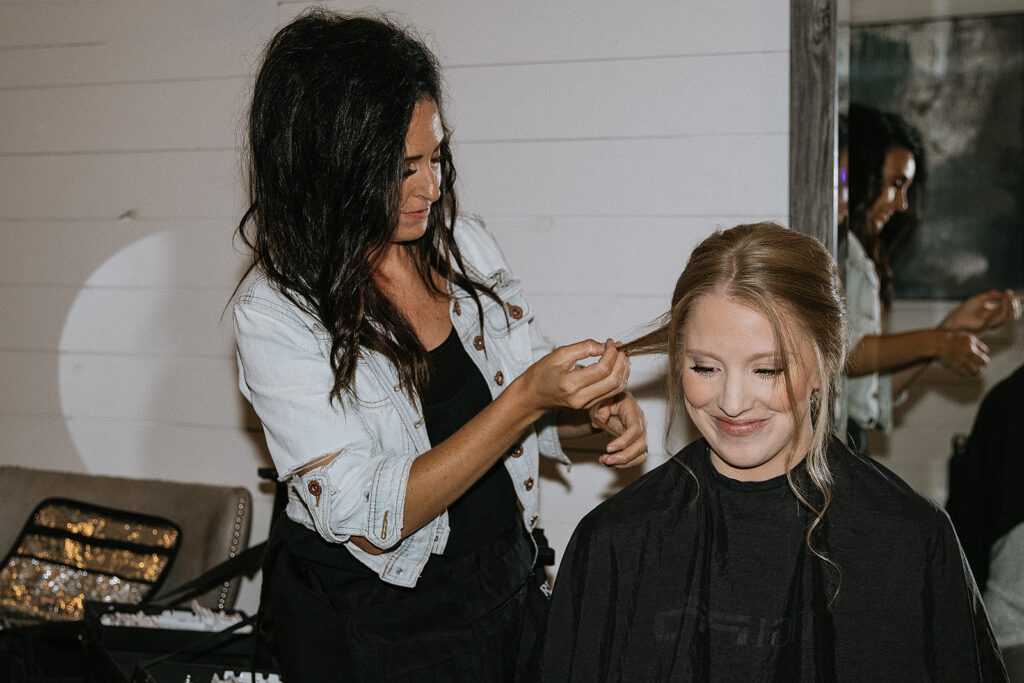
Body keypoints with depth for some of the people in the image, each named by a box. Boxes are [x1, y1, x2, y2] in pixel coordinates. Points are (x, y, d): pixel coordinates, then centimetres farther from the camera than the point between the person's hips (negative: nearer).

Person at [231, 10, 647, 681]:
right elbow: (368, 520, -25)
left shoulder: (467, 248, -4)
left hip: (505, 592, 5)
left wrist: (598, 405, -14)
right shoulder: (275, 314, -20)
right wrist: (527, 399, -31)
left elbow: (538, 410, 9)